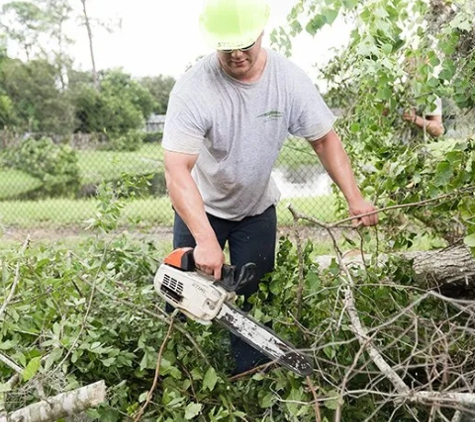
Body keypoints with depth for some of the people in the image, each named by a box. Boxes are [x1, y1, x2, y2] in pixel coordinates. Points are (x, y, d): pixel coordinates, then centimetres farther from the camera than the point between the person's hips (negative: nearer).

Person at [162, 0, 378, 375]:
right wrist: (205, 240, -45)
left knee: (256, 301, 4)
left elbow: (325, 139, -6)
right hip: (200, 209, -2)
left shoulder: (289, 79, -19)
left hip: (257, 209, 2)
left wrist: (355, 198, -17)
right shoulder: (193, 89, -29)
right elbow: (177, 170, -34)